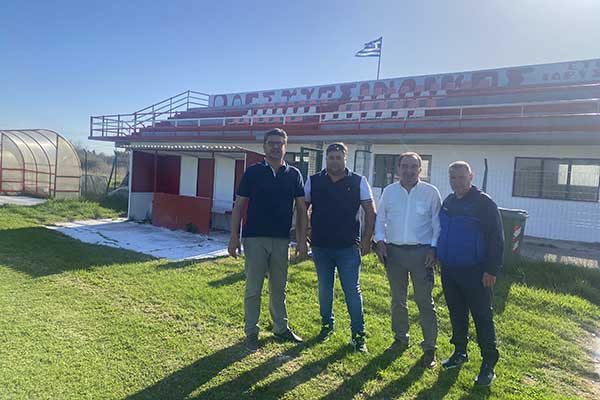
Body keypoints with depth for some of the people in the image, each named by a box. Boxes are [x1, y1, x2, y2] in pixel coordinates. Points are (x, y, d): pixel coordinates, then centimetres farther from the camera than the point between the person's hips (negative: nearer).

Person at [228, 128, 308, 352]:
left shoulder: (294, 175, 5)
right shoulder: (252, 172, -1)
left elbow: (301, 209, 6)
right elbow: (239, 206, 0)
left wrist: (302, 240, 0)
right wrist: (234, 237, -6)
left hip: (282, 239, 3)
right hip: (255, 238, -2)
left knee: (279, 288, 15)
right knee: (253, 289, 4)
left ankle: (281, 328, 28)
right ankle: (251, 332, 17)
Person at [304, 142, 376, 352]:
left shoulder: (358, 182, -3)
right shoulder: (314, 181, 2)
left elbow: (370, 212, 0)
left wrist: (367, 240, -5)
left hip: (349, 248, -2)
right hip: (320, 246, 2)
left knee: (352, 291, 2)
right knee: (324, 289, 14)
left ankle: (358, 333, 14)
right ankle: (327, 324, 33)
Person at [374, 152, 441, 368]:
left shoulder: (431, 192, -3)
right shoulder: (389, 191, 5)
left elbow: (437, 224, -1)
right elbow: (380, 219, 11)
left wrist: (433, 249, -9)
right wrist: (380, 241, -1)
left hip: (420, 252, -3)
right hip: (394, 251, 3)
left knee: (425, 302, 0)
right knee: (397, 299, 14)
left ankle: (429, 348, 11)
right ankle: (400, 338, 31)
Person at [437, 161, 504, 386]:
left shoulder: (484, 203, -10)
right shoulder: (448, 202, 10)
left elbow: (496, 238, -12)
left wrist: (492, 270, -15)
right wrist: (438, 257, 14)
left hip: (474, 272, -6)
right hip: (449, 271, 6)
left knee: (482, 317, 2)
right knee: (456, 314, 16)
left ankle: (489, 364, 13)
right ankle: (460, 353, 31)